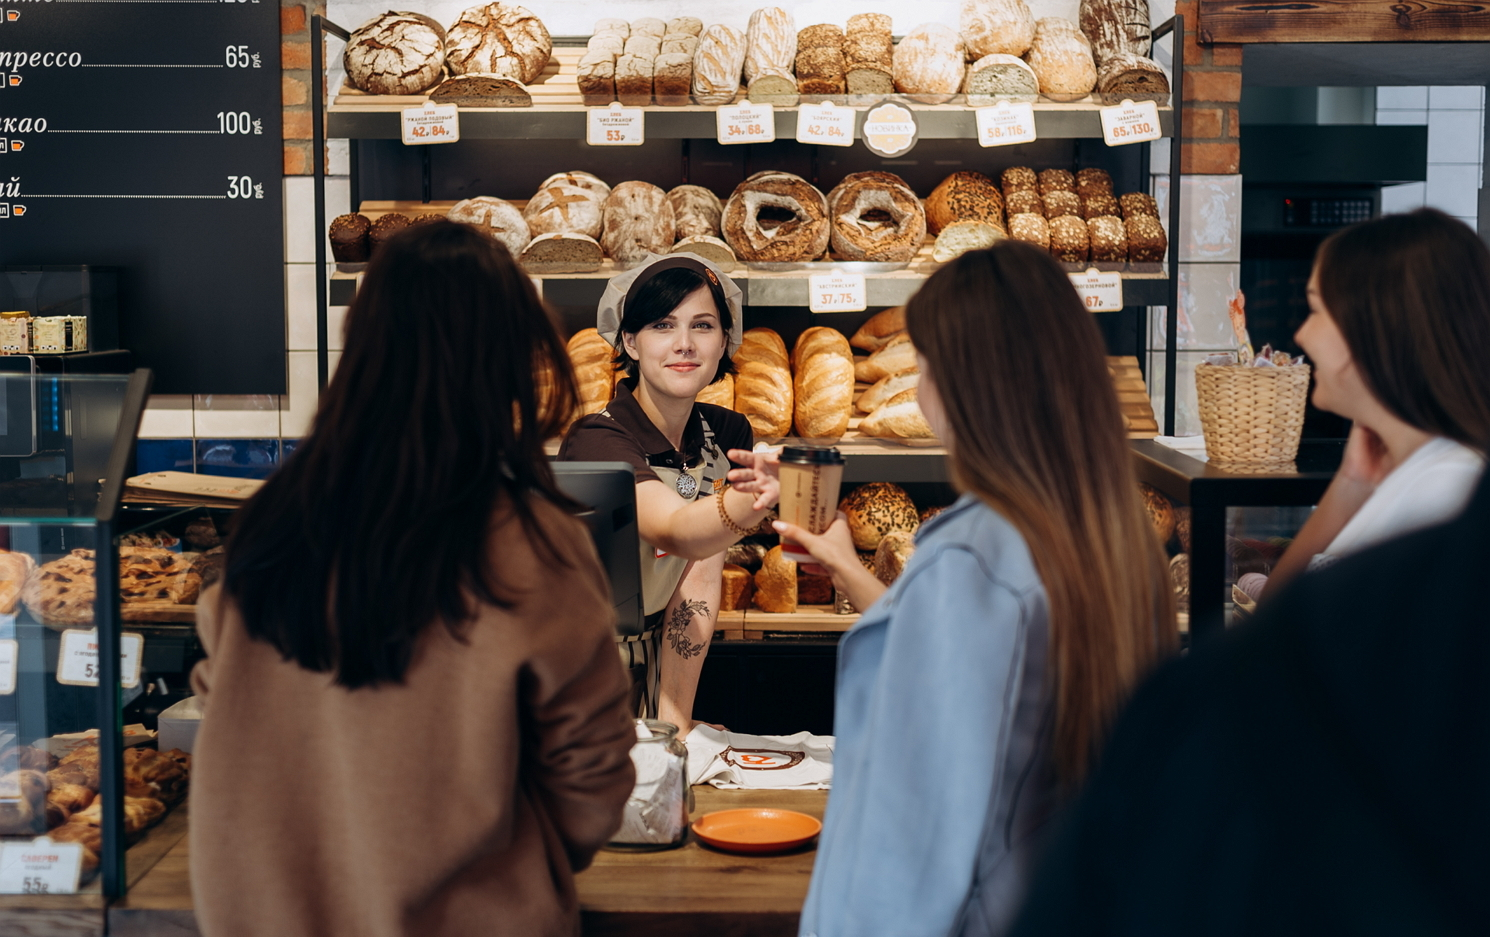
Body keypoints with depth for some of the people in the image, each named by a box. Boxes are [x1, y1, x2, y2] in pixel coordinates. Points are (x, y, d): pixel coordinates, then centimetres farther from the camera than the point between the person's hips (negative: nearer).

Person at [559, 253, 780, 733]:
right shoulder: (596, 440, -17)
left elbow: (702, 574, -6)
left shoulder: (728, 434, 0)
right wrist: (752, 502, -54)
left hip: (651, 672, 4)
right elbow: (675, 531, -34)